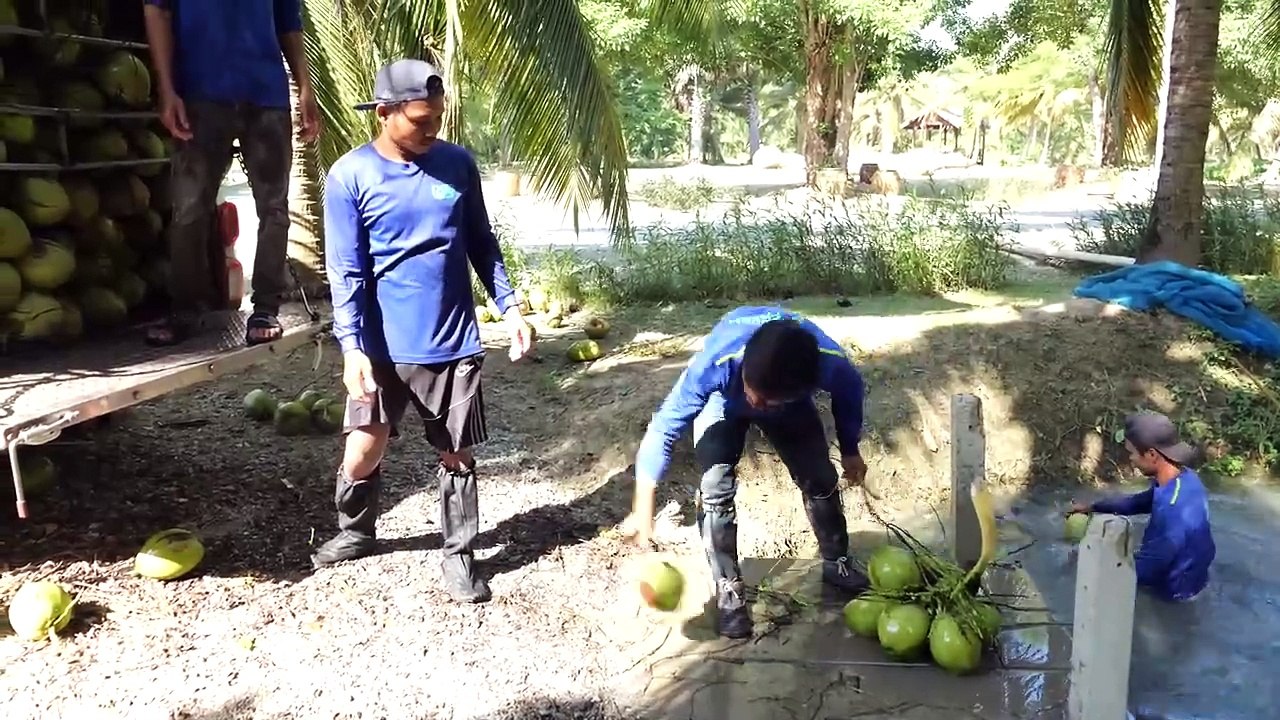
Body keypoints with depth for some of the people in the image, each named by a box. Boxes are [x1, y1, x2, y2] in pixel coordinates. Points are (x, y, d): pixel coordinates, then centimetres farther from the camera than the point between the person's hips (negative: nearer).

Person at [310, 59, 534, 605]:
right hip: (383, 346, -2)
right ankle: (355, 532, 33)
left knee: (457, 454, 8)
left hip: (453, 343, 2)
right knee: (361, 453, 3)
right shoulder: (350, 176, -7)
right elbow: (347, 273, -9)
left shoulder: (458, 163, 2)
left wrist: (510, 306, 3)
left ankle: (458, 556, 25)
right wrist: (352, 348, -18)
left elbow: (482, 244, 11)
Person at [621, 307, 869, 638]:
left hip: (791, 403, 2)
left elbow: (849, 393, -14)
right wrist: (643, 511, -40)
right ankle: (729, 591, 0)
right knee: (715, 487, -17)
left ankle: (837, 563, 27)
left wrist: (850, 453, 3)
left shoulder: (829, 362, -39)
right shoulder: (715, 364, -46)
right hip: (724, 401, -2)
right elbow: (663, 428, -37)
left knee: (820, 478, 0)